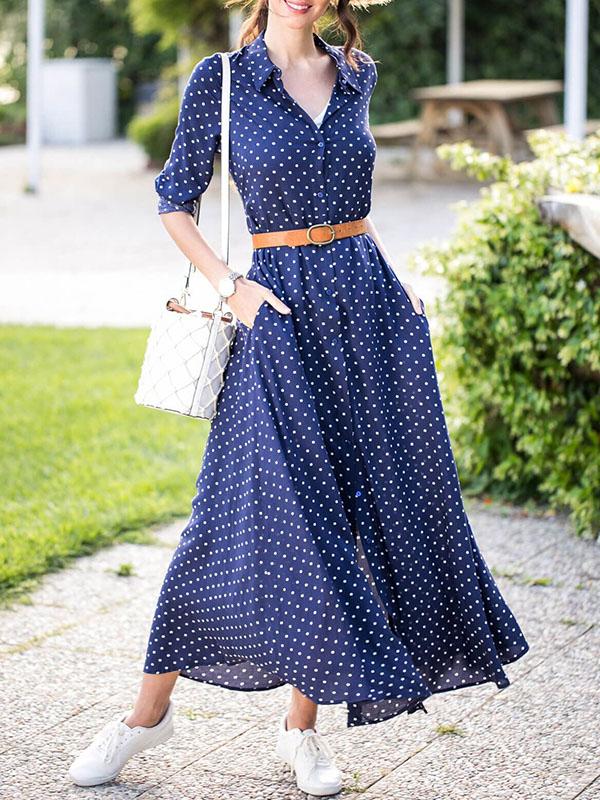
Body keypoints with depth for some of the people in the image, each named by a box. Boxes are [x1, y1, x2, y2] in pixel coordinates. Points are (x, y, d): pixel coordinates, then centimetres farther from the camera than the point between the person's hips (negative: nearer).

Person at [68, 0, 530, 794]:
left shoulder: (354, 74, 11)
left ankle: (303, 725, 15)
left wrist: (392, 271, 7)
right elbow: (175, 201, 3)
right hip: (283, 314, -4)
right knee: (264, 511, -8)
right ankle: (150, 707, 10)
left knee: (378, 504, 3)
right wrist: (230, 286, -10)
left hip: (373, 308, 4)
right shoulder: (220, 79, -1)